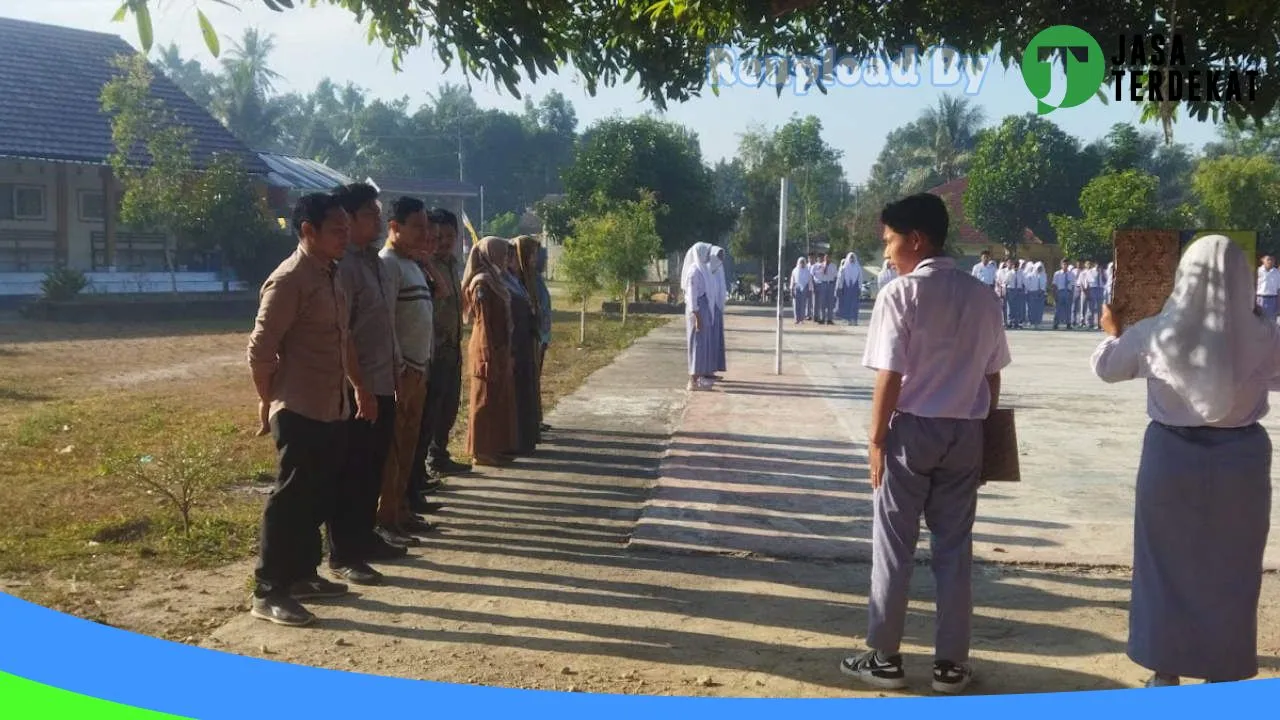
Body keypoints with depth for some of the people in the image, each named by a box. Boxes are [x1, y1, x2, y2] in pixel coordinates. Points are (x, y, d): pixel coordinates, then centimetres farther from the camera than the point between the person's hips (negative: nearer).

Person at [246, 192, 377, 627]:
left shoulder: (332, 276, 12)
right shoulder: (289, 280, -16)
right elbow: (260, 349, -17)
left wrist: (360, 388, 22)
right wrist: (268, 402, -9)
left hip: (333, 409, 9)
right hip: (300, 411, -9)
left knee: (318, 498, 15)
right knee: (291, 499, -3)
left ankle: (302, 575, 27)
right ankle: (268, 592, 6)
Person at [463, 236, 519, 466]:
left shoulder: (493, 280, 13)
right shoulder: (482, 283, -16)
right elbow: (484, 323, -19)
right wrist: (490, 358, -20)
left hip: (498, 350, 9)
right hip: (488, 352, -9)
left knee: (500, 401, 14)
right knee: (486, 402, -2)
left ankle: (496, 447, 22)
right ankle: (482, 451, 5)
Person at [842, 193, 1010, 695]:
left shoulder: (902, 293, -11)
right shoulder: (981, 295, 6)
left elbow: (890, 376, -14)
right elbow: (992, 377, 7)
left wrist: (876, 438, -6)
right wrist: (981, 429, 16)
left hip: (911, 429, -5)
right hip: (964, 432, 5)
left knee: (894, 547, 6)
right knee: (954, 548, 10)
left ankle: (885, 658, 14)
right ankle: (951, 663, 17)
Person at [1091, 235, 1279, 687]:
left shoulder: (1154, 333, -9)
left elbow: (1106, 368, 8)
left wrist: (1111, 332, 29)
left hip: (1172, 455, 0)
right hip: (1240, 459, 0)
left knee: (1167, 565, 13)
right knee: (1230, 572, 13)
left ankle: (1166, 672, 21)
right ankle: (1223, 676, 23)